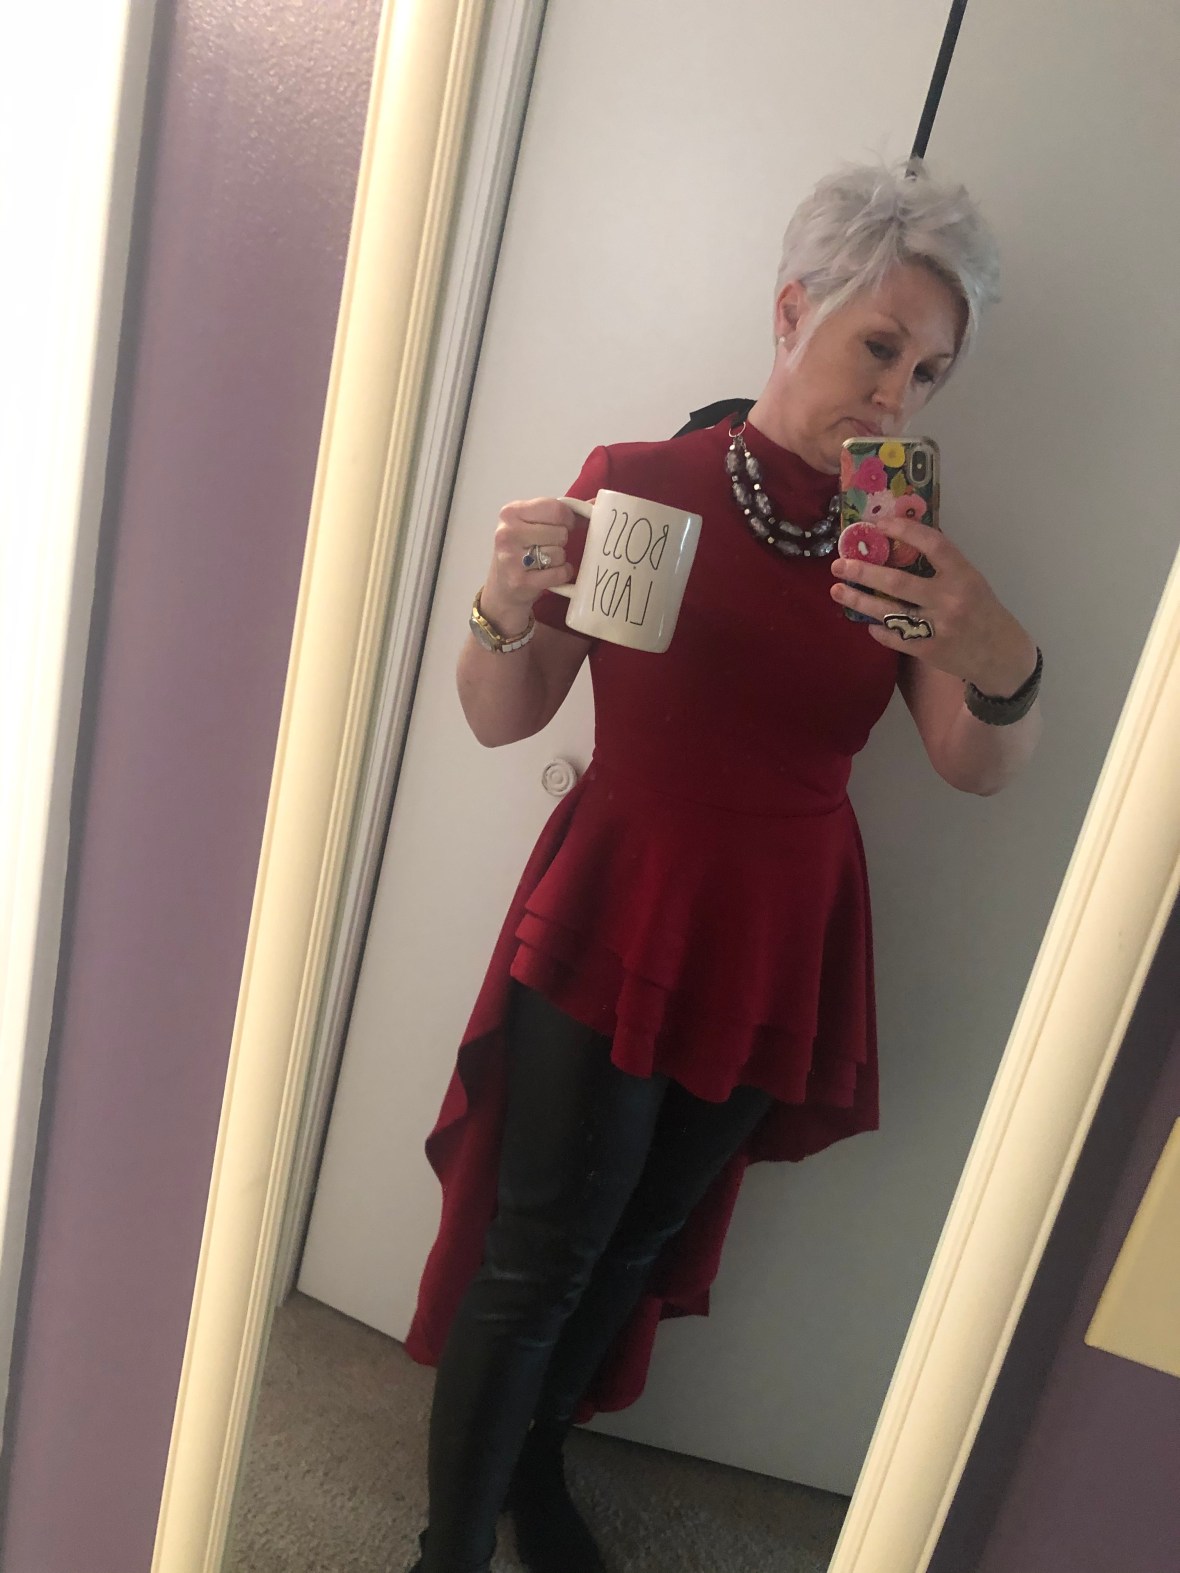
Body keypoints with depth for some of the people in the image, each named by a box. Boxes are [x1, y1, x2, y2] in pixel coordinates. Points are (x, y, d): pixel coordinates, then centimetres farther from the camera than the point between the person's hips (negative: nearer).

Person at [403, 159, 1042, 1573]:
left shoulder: (903, 542, 2)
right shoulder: (641, 483, -9)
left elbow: (980, 770, -7)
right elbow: (501, 718, -7)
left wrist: (1000, 656, -28)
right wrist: (509, 605, -27)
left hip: (777, 953, 4)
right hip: (608, 935, -4)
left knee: (641, 1243, 20)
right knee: (534, 1258, 4)